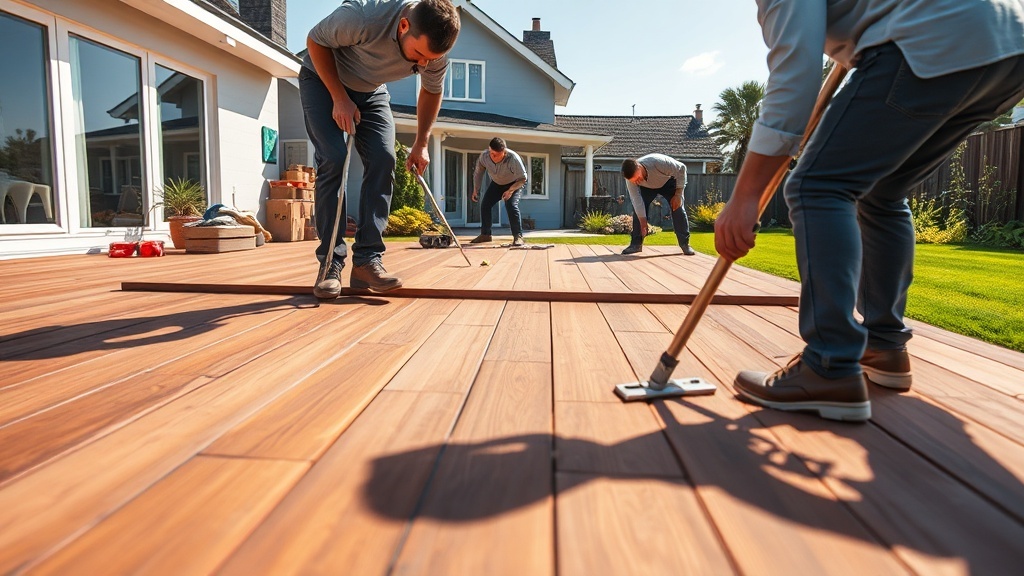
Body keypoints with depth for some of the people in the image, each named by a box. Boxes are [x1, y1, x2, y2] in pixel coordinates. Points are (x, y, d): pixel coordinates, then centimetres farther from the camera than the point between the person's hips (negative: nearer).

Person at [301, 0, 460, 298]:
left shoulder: (435, 51, -22)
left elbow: (431, 92, -1)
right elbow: (315, 41, -19)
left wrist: (421, 144, -1)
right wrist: (340, 98, -23)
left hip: (371, 90, 4)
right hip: (323, 78, -4)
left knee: (383, 159, -15)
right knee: (333, 160, -19)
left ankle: (367, 260, -12)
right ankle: (331, 263, -14)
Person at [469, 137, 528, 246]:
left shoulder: (513, 158, -37)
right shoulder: (484, 156, -26)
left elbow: (522, 178, -25)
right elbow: (478, 173, -6)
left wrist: (510, 190, -35)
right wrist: (476, 190, -4)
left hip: (514, 184, -4)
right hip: (496, 183, 5)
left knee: (511, 206, -26)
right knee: (485, 205, -3)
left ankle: (518, 236, -23)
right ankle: (485, 234, 12)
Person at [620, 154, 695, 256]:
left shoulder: (658, 162, -44)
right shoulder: (631, 178, -33)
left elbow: (681, 169, -30)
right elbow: (637, 201, -30)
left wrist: (678, 194, -30)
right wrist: (643, 225, -31)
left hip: (668, 181, -2)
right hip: (647, 187, 2)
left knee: (678, 208, -15)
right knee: (638, 208, -16)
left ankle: (685, 244, -6)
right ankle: (636, 244, -7)